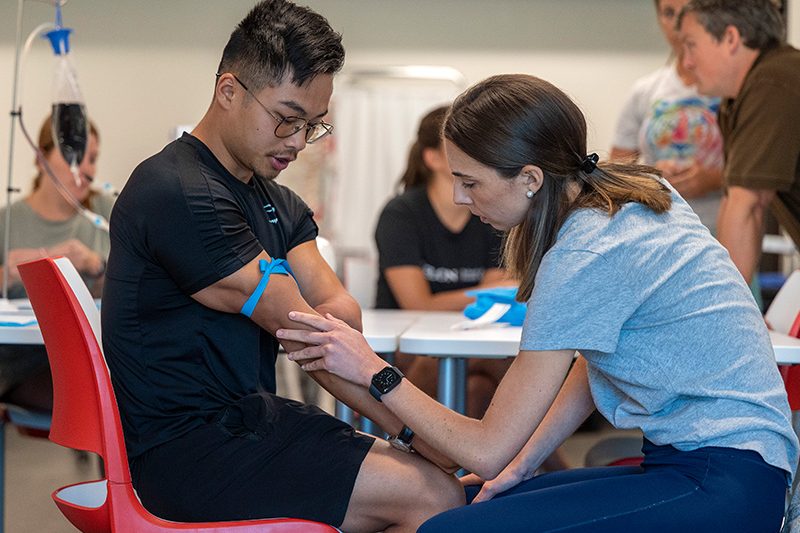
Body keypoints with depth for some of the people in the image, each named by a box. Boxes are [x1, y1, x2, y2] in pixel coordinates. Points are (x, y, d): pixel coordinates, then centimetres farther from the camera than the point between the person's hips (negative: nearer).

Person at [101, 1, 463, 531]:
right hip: (187, 447, -9)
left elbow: (339, 309, 2)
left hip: (245, 418, 9)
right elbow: (296, 325, -18)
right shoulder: (180, 195, -17)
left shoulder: (278, 203, 15)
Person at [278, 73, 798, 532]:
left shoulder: (584, 258, -19)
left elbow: (487, 451, -13)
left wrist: (374, 371, -4)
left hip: (723, 486, -10)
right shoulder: (637, 189, 6)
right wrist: (521, 465, 11)